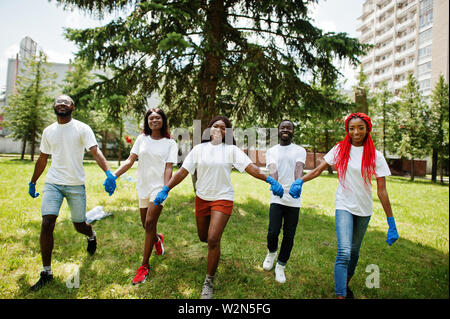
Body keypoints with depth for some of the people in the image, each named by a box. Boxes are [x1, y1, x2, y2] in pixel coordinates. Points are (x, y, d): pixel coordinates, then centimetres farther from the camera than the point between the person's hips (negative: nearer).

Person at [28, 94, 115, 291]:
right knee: (47, 224, -9)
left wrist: (108, 172, -31)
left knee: (79, 226, 7)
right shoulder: (48, 131, 10)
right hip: (53, 183, 3)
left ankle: (92, 235, 45)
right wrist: (32, 182, 24)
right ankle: (46, 272, 5)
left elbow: (96, 152, -15)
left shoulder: (82, 129, -4)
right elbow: (42, 159, 20)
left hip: (76, 185, -3)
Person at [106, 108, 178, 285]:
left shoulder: (170, 143, 0)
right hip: (143, 186, 4)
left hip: (159, 186, -4)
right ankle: (157, 238, 48)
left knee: (150, 223, -12)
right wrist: (114, 174, -13)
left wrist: (165, 189, -22)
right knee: (145, 224, 13)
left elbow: (168, 168, -8)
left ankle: (144, 266, -1)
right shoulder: (142, 139, 8)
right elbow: (130, 160, 2)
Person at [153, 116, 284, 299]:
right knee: (203, 237, 16)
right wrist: (166, 189, -7)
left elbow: (250, 167, -13)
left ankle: (209, 282, 8)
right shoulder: (199, 149, 3)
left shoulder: (231, 150, -3)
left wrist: (270, 180, -28)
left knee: (213, 240, -10)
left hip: (223, 199, -3)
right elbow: (183, 171, 1)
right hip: (202, 198, 3)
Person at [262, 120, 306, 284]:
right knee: (273, 232, -7)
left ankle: (280, 267, 25)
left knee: (289, 236, 5)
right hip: (276, 198, 0)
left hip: (293, 200, 0)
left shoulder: (300, 150, 5)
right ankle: (271, 253, 28)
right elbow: (273, 169, -13)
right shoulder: (271, 151, 7)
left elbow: (299, 167, -15)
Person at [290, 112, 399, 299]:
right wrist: (300, 180, -21)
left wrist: (391, 223, -6)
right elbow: (318, 170, -3)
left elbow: (382, 191, -5)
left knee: (354, 251, 15)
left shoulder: (375, 156, -3)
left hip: (364, 210, 2)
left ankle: (346, 284, 37)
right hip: (344, 207, -1)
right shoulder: (340, 149, -1)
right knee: (344, 253, -15)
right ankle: (340, 295, -10)